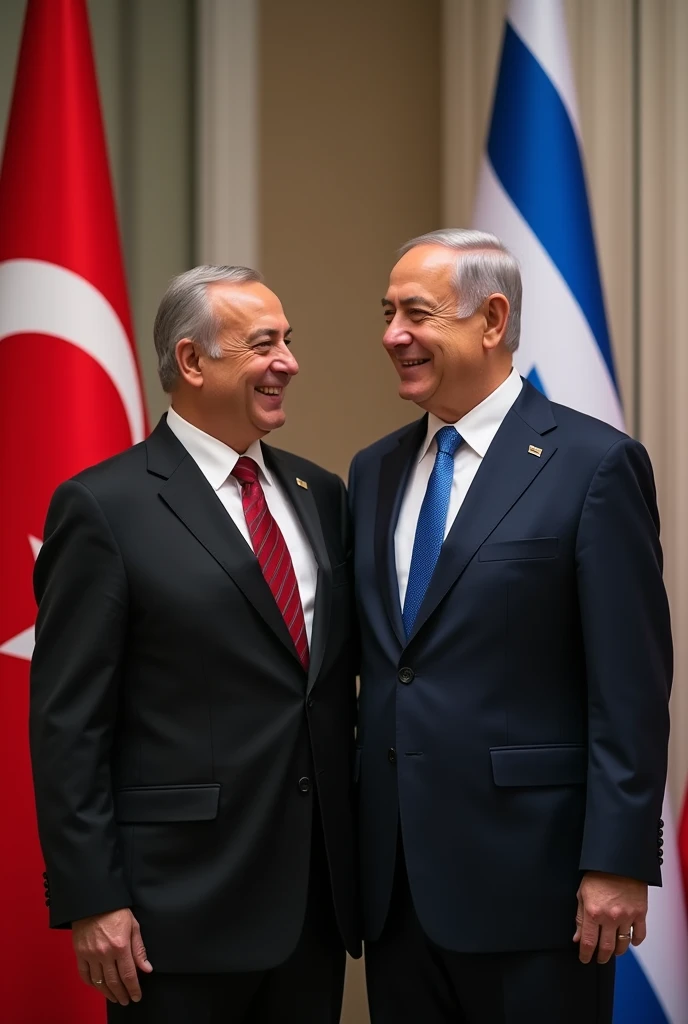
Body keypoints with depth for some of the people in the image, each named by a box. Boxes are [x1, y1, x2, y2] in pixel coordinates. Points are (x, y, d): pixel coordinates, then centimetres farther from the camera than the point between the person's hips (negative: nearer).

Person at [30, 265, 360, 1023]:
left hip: (317, 898, 6)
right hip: (182, 905, -6)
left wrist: (355, 858, 12)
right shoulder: (104, 507, -7)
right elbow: (67, 724, -9)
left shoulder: (318, 495, 11)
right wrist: (91, 901, -13)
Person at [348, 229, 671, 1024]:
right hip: (394, 880, 6)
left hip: (526, 871, -6)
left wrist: (617, 863, -14)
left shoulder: (594, 465, -7)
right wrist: (353, 836, 11)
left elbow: (630, 690, -10)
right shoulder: (375, 471, 12)